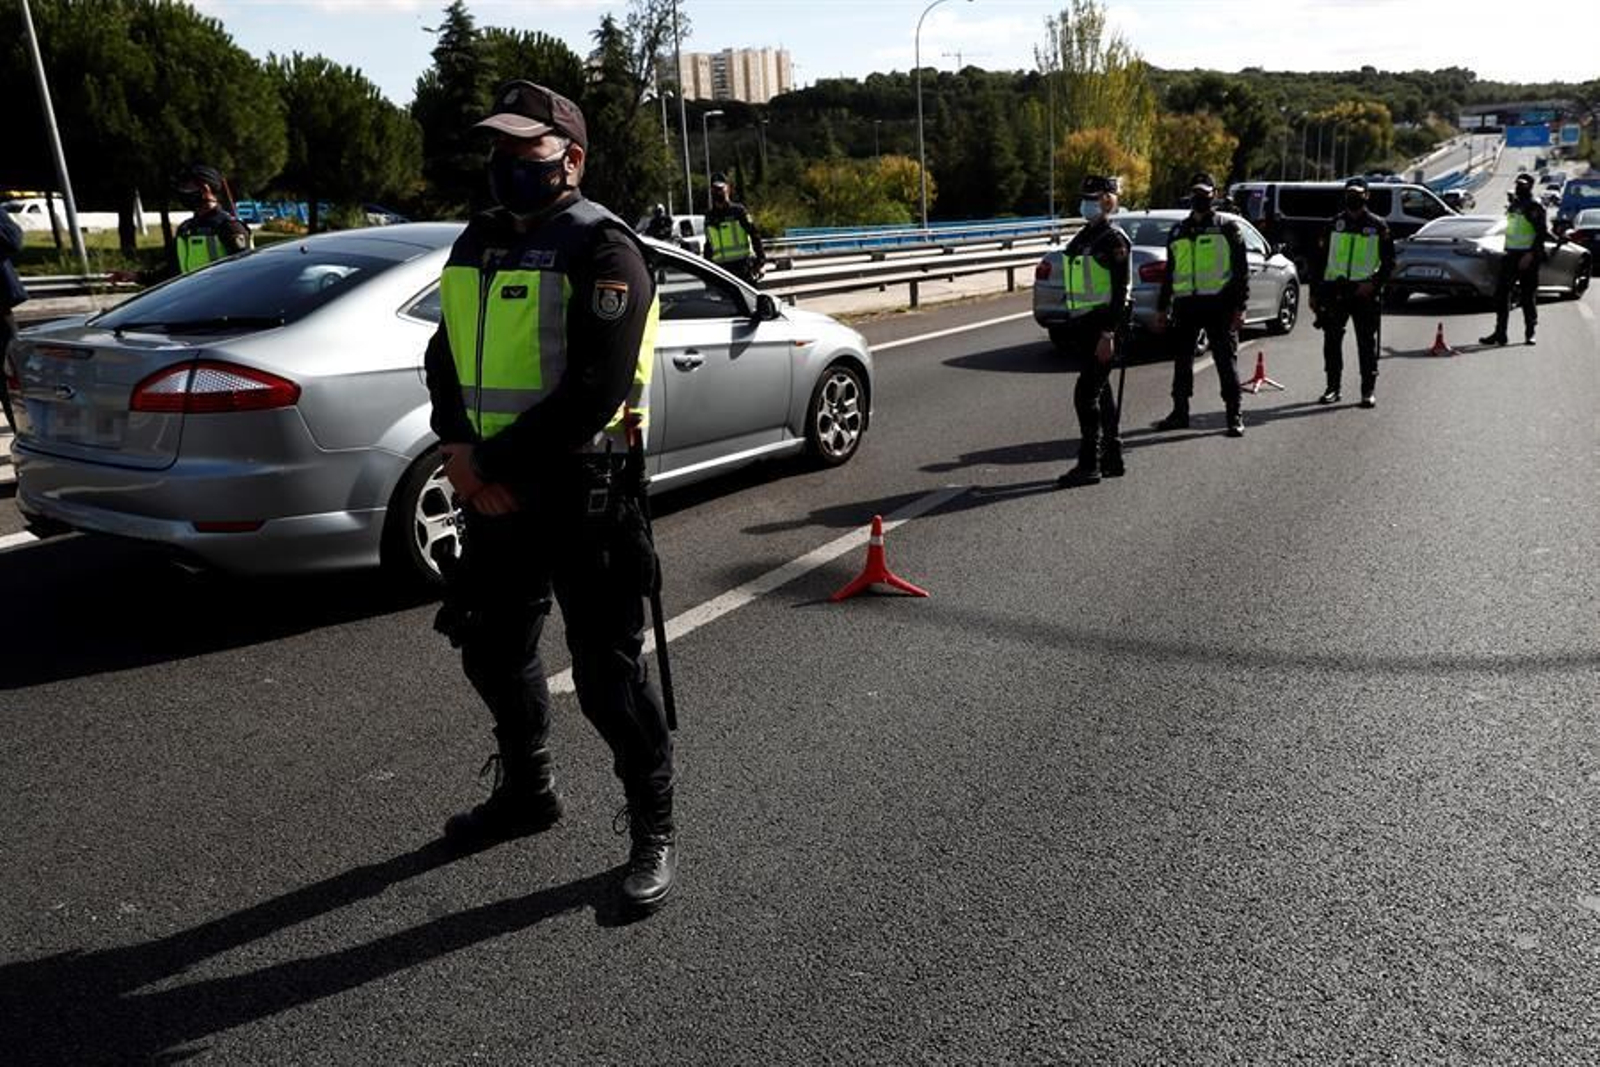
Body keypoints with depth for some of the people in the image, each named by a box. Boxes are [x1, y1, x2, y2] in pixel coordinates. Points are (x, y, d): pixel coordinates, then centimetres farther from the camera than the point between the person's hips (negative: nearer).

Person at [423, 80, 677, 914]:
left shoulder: (600, 249, -12)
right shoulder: (478, 242, 14)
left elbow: (594, 393, -21)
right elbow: (446, 354, 13)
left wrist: (493, 463, -18)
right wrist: (459, 448, -6)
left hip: (579, 491, -8)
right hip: (494, 490, 8)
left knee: (607, 675, -1)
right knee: (493, 652, 20)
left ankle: (653, 830, 19)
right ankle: (527, 792, 43)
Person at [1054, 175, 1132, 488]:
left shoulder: (1113, 239, -11)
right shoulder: (1082, 237, 16)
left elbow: (1120, 291, -17)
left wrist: (1108, 334, -23)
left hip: (1102, 325, -9)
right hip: (1081, 324, 10)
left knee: (1086, 394, -12)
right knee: (1100, 392, 13)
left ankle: (1089, 465, -7)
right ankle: (1112, 458, 22)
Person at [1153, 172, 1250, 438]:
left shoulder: (1227, 228, 3)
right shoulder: (1178, 232, 16)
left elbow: (1241, 270, -1)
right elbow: (1169, 273, 20)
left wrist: (1239, 307, -9)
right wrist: (1162, 308, 15)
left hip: (1218, 304, -4)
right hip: (1185, 304, 5)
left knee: (1226, 361, -1)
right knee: (1181, 361, 8)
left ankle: (1234, 416, 5)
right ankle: (1180, 412, 19)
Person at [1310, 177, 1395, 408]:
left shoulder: (1378, 226, 4)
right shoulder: (1334, 224, 10)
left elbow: (1389, 261, 5)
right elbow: (1320, 258, 11)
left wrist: (1374, 284, -11)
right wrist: (1315, 292, 6)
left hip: (1365, 291, -2)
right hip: (1335, 290, 2)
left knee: (1366, 342, 1)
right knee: (1332, 340, 3)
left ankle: (1369, 390, 7)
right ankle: (1333, 387, 13)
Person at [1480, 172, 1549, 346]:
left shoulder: (1535, 207, -8)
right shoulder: (1513, 205, 16)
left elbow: (1542, 233, -14)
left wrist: (1530, 255, -22)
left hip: (1528, 257, -7)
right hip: (1511, 255, 7)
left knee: (1528, 296, -1)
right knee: (1501, 293, 1)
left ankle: (1530, 333, 7)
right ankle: (1500, 333, 4)